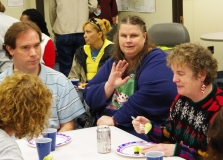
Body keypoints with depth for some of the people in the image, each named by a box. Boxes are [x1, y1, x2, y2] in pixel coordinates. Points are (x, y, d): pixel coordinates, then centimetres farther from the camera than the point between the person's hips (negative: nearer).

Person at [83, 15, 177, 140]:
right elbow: (90, 98, 10)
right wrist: (109, 86, -10)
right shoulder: (113, 63, 15)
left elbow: (151, 96, -23)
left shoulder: (156, 60, -4)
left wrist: (115, 119, -18)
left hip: (142, 134, -6)